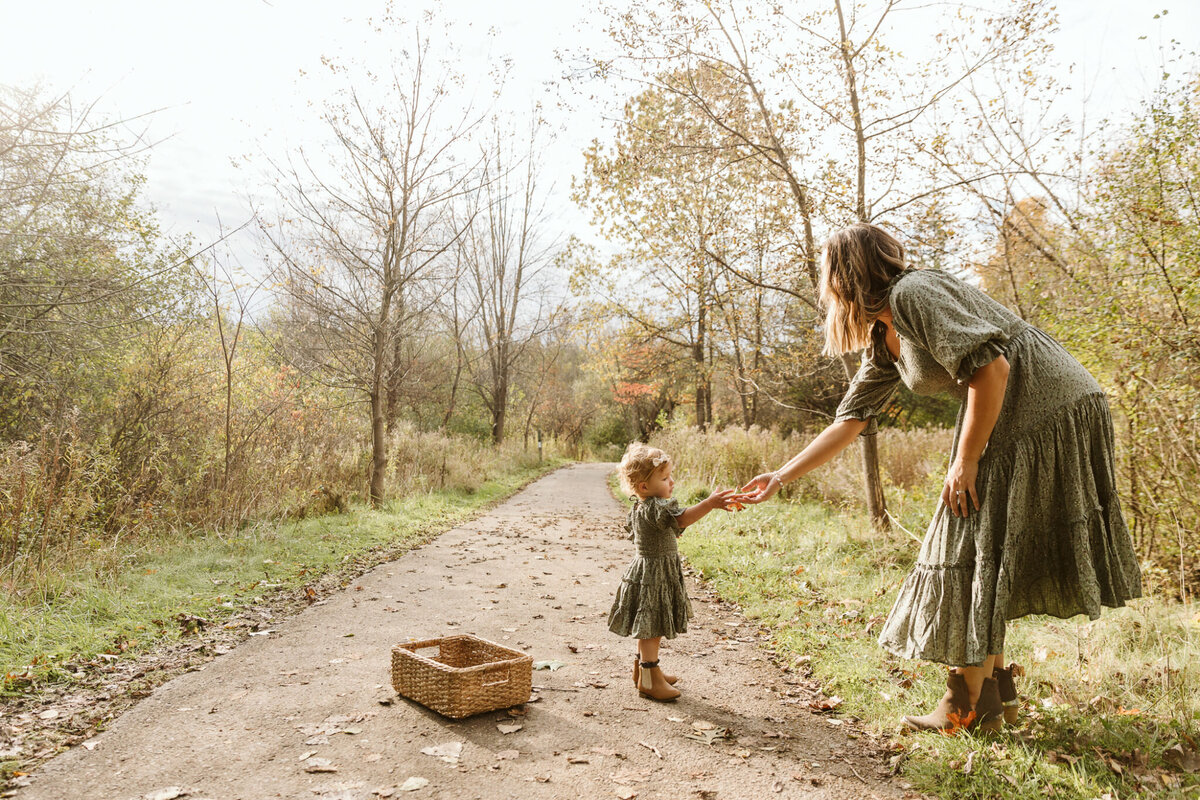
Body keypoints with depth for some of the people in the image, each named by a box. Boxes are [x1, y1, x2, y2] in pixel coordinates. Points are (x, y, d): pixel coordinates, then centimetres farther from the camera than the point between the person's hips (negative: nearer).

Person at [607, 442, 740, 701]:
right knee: (651, 627, -2)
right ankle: (649, 679, 6)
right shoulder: (656, 507, -25)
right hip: (653, 574, -10)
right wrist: (710, 503, -50)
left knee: (650, 628, 20)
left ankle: (642, 668, 33)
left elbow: (630, 528, 26)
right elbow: (682, 518, -41)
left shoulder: (638, 508, 8)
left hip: (650, 570, 10)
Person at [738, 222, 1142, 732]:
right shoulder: (882, 340, 15)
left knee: (975, 553, -4)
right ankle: (997, 689, 25)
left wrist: (966, 460, -18)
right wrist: (780, 477, 17)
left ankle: (969, 707, 7)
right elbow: (849, 421, 17)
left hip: (1049, 408, -9)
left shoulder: (912, 294, -15)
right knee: (982, 556, 13)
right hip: (1006, 419, 9)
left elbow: (991, 365, -23)